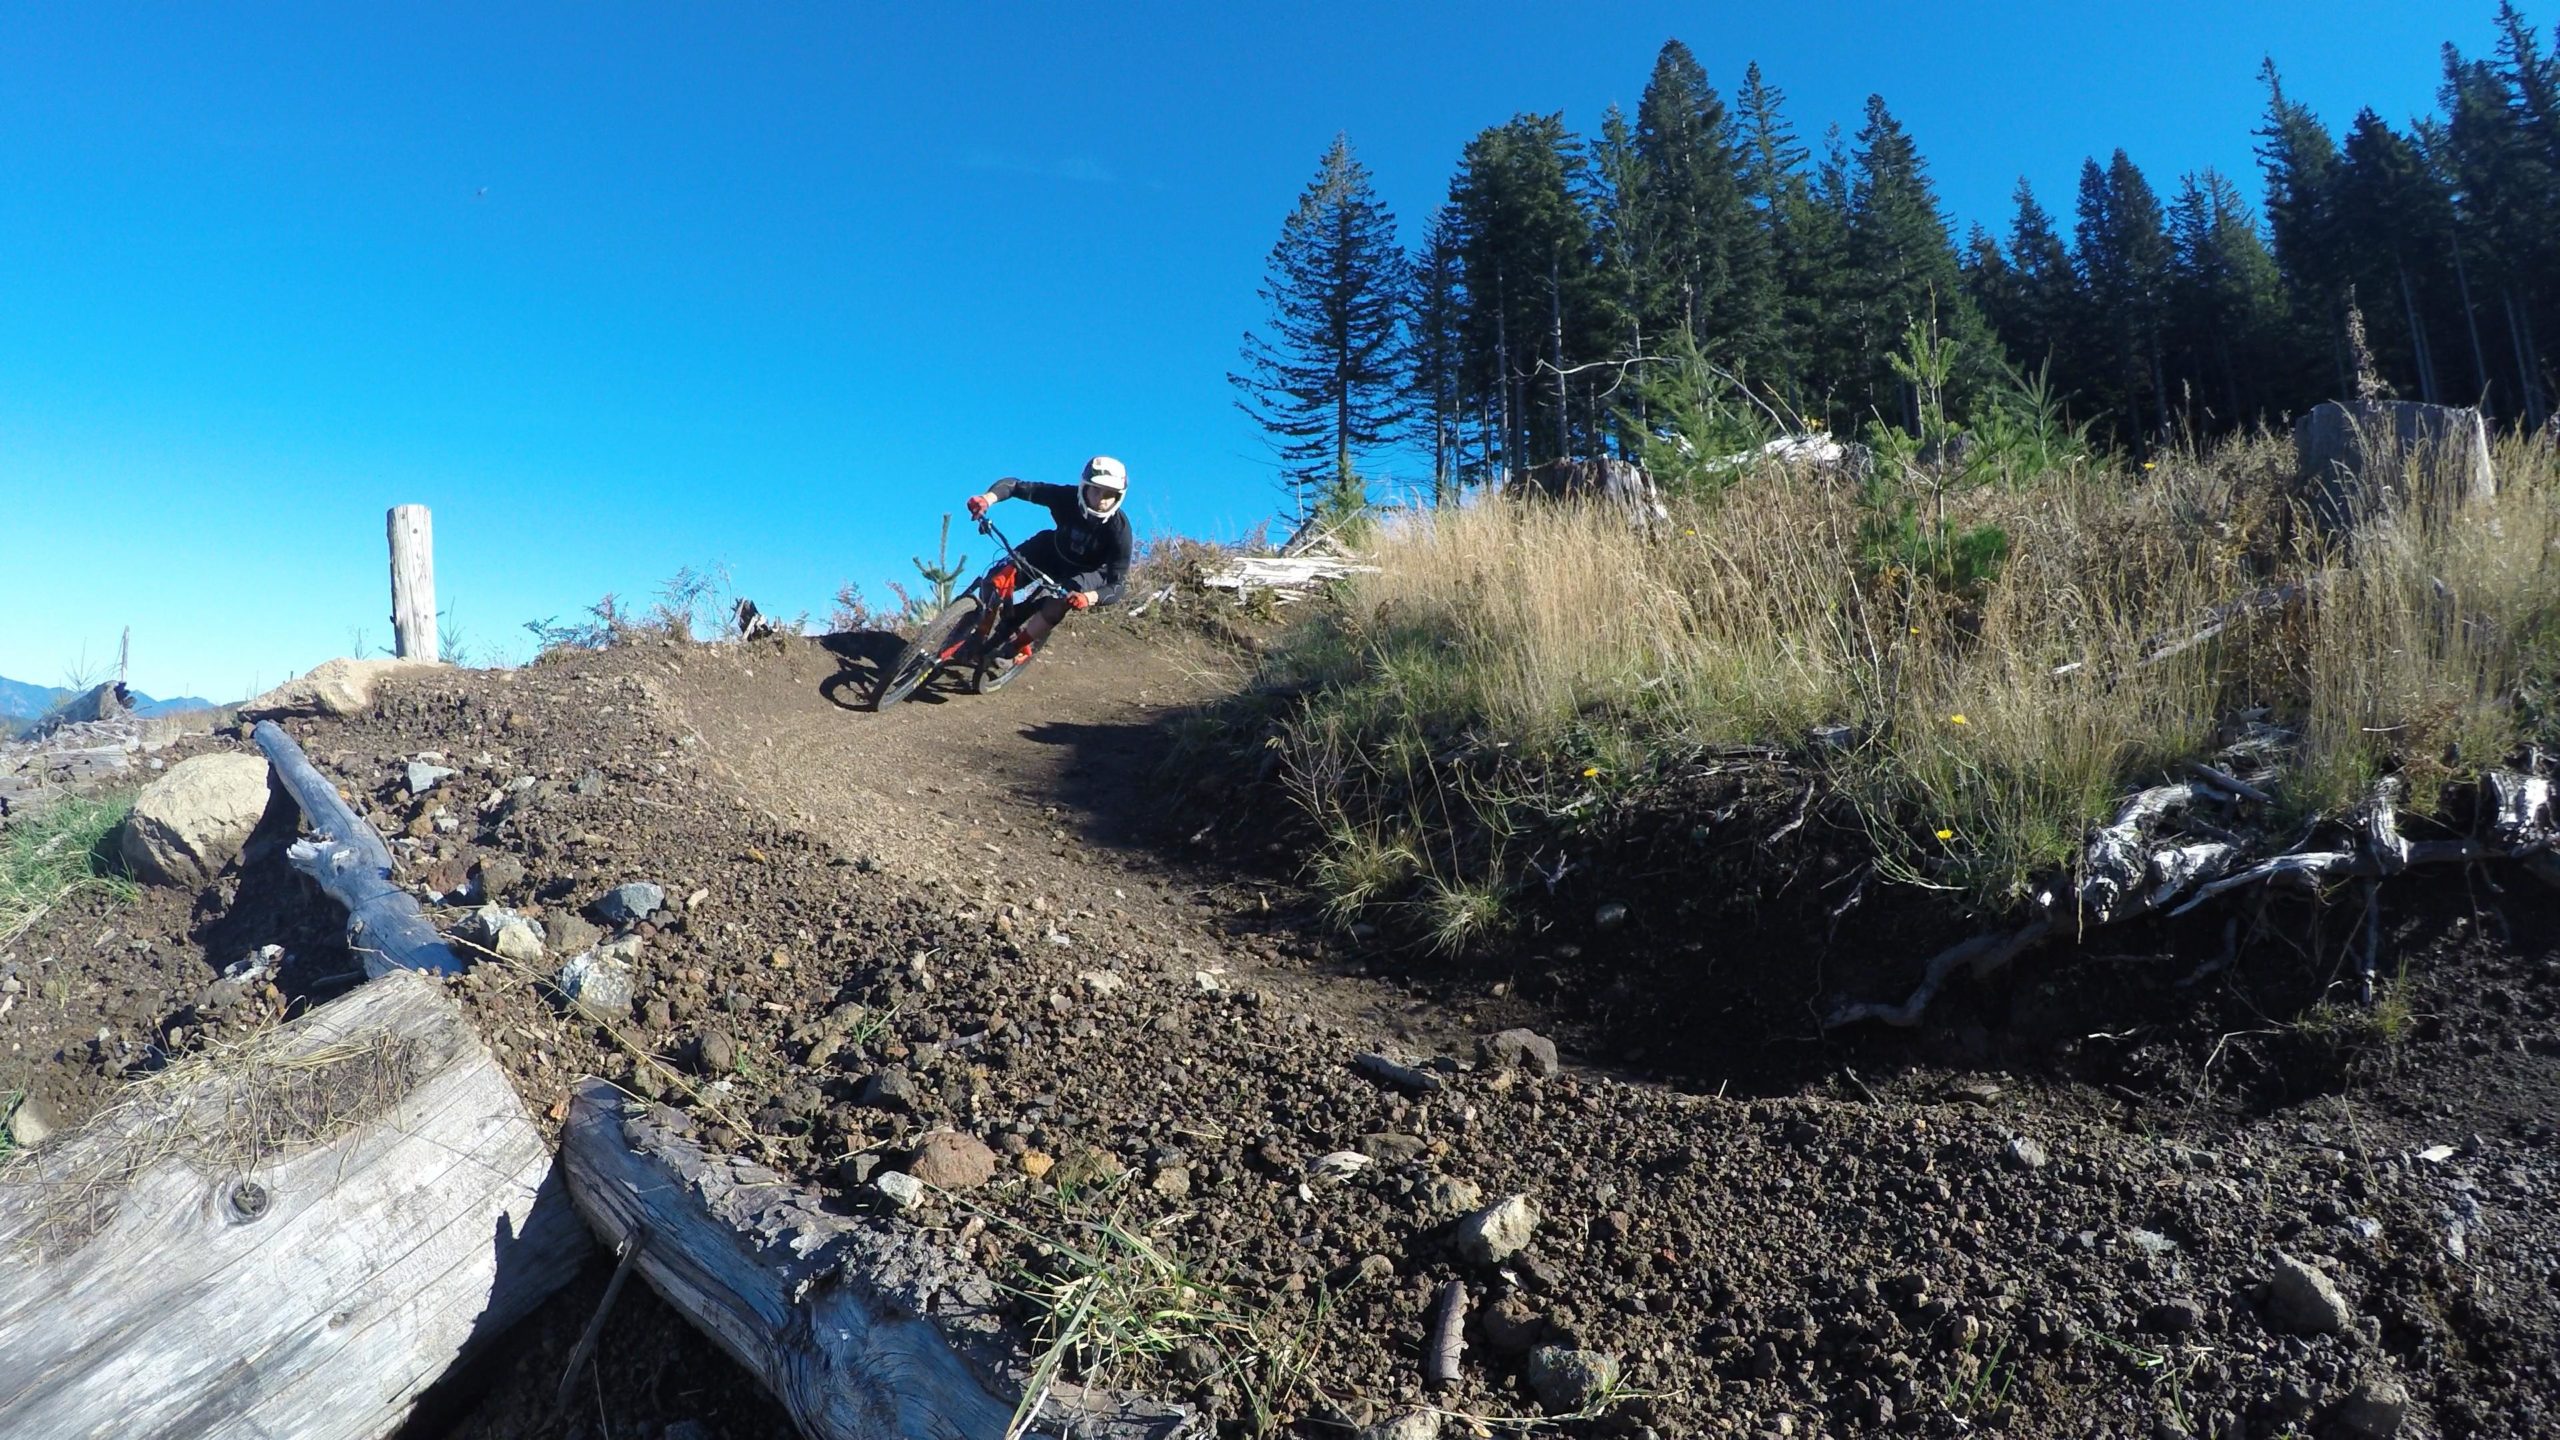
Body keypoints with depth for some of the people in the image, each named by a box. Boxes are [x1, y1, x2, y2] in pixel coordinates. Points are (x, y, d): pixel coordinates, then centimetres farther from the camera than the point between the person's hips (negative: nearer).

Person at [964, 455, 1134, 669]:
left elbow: (1116, 585, -32)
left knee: (1062, 602, -31)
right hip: (1054, 550, 2)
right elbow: (1014, 485, -24)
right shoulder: (1066, 496, -28)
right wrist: (988, 498, -45)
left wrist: (1089, 597, -52)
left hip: (1089, 572, -2)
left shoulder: (1119, 530, -33)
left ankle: (1019, 646, -6)